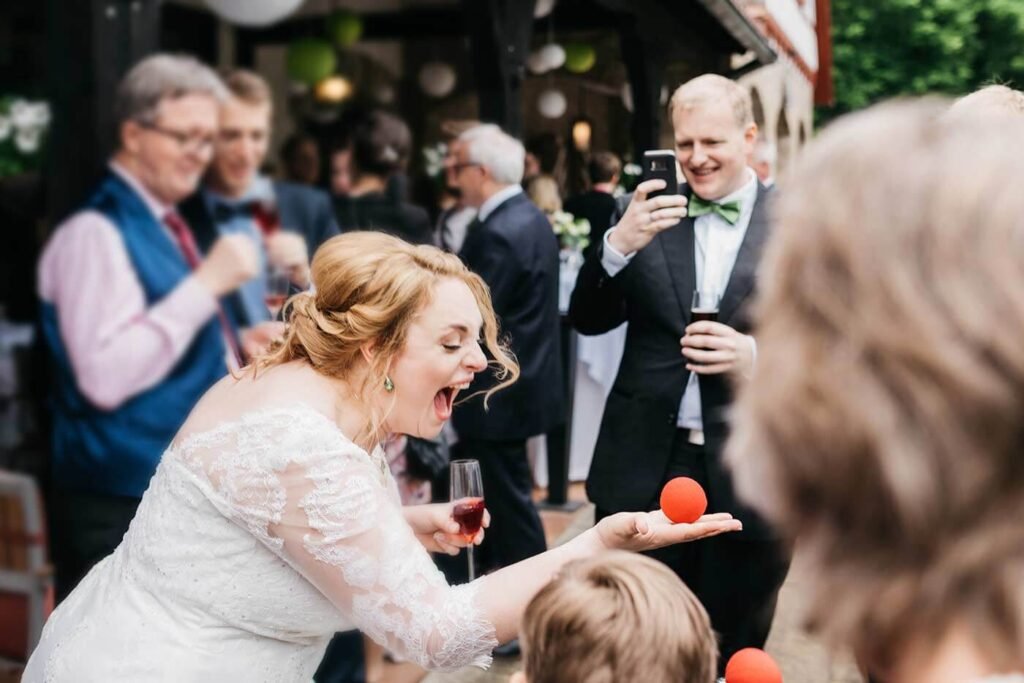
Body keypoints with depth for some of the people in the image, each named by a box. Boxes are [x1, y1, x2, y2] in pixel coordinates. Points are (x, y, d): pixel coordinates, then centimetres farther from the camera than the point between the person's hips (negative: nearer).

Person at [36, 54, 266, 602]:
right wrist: (205, 284, -25)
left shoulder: (163, 225, 14)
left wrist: (236, 347, 6)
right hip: (123, 513, -10)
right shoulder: (96, 233, -15)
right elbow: (105, 376, -27)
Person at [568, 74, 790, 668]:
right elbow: (588, 320, 0)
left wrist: (756, 354, -19)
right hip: (644, 470, 1)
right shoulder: (646, 211, 4)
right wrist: (620, 243, -17)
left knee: (736, 658, 14)